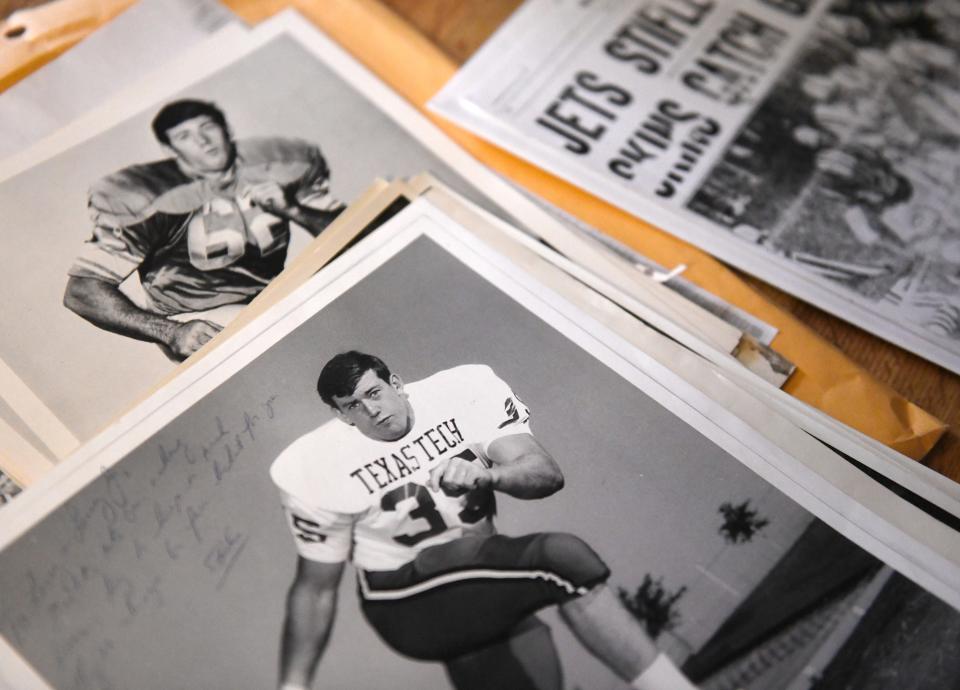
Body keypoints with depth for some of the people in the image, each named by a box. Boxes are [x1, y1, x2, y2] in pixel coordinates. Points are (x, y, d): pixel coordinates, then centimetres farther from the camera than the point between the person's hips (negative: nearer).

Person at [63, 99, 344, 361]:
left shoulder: (274, 165, 1)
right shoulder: (150, 198, -11)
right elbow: (81, 291, -15)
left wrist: (292, 210, -16)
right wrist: (171, 332, -30)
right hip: (207, 328, -5)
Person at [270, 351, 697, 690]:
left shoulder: (461, 393, -8)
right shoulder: (320, 469, -9)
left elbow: (547, 474, -15)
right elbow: (317, 585, -1)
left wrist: (486, 475, -36)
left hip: (479, 565, 4)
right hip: (407, 603, -3)